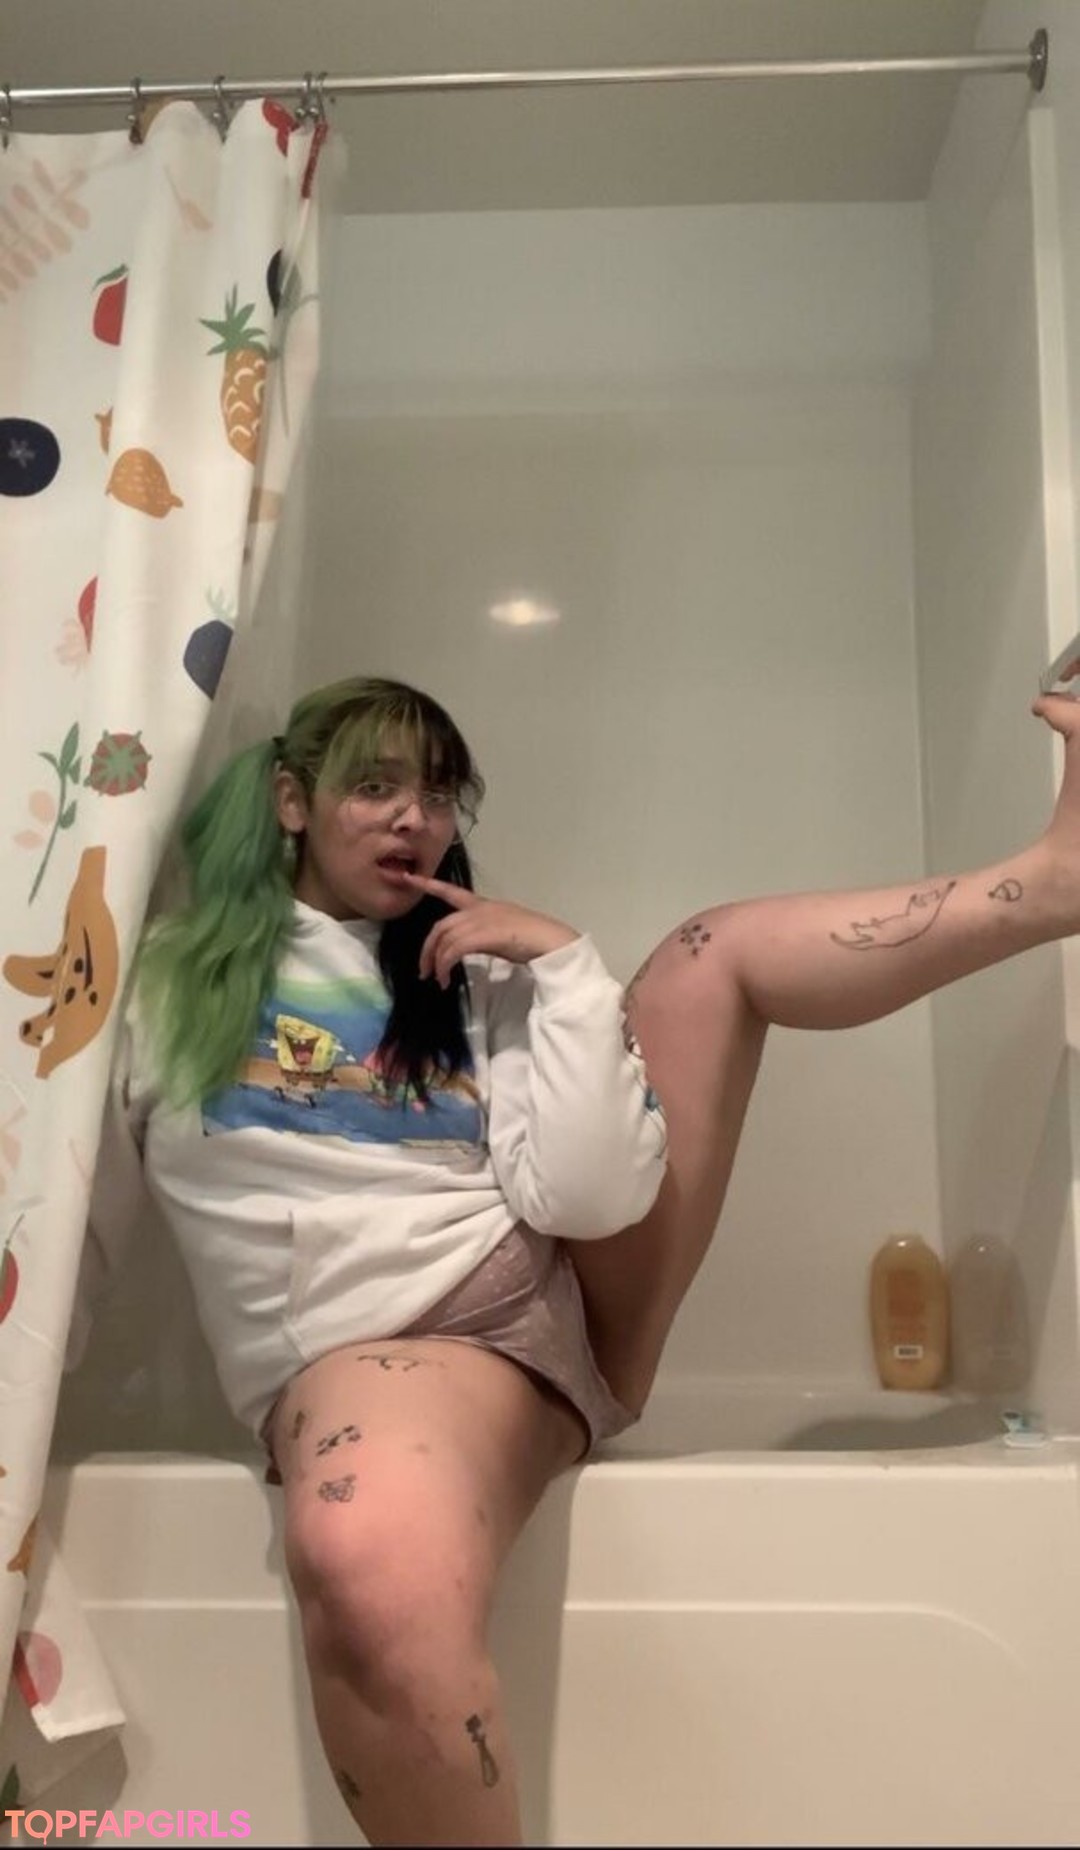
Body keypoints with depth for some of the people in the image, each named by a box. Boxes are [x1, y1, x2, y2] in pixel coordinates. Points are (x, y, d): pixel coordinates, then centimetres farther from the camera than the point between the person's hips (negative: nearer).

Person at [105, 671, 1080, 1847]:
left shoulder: (477, 983, 11)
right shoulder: (175, 968, 7)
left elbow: (590, 1194, -7)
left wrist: (564, 962, -9)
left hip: (567, 1298, 5)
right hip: (369, 1346, -4)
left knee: (717, 948, 1)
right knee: (368, 1576, -44)